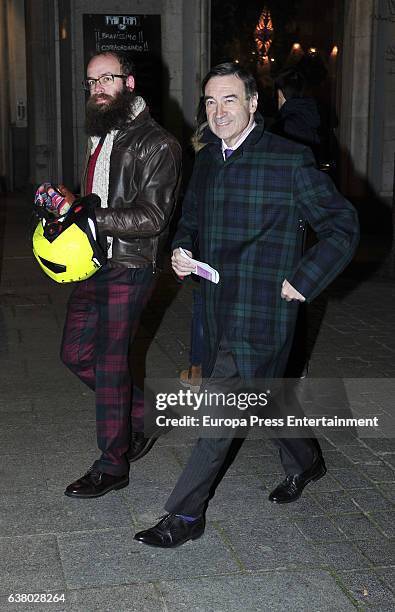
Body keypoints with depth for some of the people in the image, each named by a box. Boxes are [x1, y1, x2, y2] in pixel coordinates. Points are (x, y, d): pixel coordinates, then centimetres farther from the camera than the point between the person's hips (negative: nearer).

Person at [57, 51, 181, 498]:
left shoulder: (156, 143, -10)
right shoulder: (100, 136, 15)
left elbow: (151, 218, -18)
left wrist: (89, 218, -24)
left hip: (130, 267, -8)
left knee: (110, 360, -3)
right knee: (75, 353, 10)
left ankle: (112, 465, 11)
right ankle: (135, 417, 31)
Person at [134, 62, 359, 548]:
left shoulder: (290, 160, -11)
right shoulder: (206, 160, 9)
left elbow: (342, 225, -6)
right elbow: (191, 216, 24)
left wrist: (304, 279, -13)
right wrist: (180, 249, 3)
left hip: (261, 312, -7)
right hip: (218, 309, 7)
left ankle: (185, 515, 6)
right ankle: (305, 462, 46)